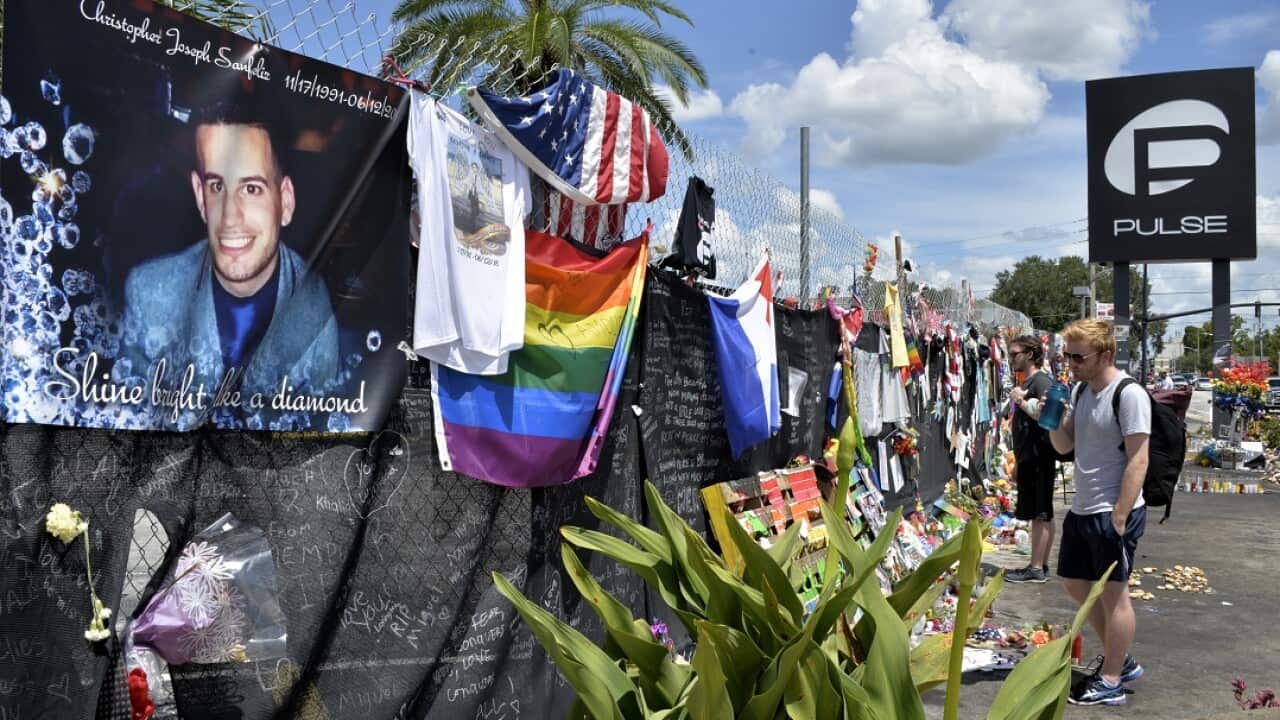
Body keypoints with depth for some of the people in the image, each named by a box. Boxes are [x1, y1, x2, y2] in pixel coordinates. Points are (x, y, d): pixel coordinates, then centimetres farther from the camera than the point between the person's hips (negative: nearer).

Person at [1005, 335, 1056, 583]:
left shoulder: (1041, 381, -11)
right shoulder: (1026, 383, 17)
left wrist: (1021, 401, -15)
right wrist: (1018, 462, 23)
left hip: (1039, 457, -9)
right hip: (1028, 458, 9)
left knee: (1040, 514, -4)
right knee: (1041, 515, 12)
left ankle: (1036, 569, -1)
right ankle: (1041, 565, 18)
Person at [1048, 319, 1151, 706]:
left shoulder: (1129, 394, -17)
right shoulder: (1081, 391, 9)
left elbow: (1137, 461, -19)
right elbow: (1065, 445, 14)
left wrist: (1119, 517, -20)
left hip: (1112, 513, -9)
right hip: (1081, 510, 9)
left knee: (1113, 593, 2)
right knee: (1075, 583, 18)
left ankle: (1110, 682, 15)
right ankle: (1121, 660, 33)